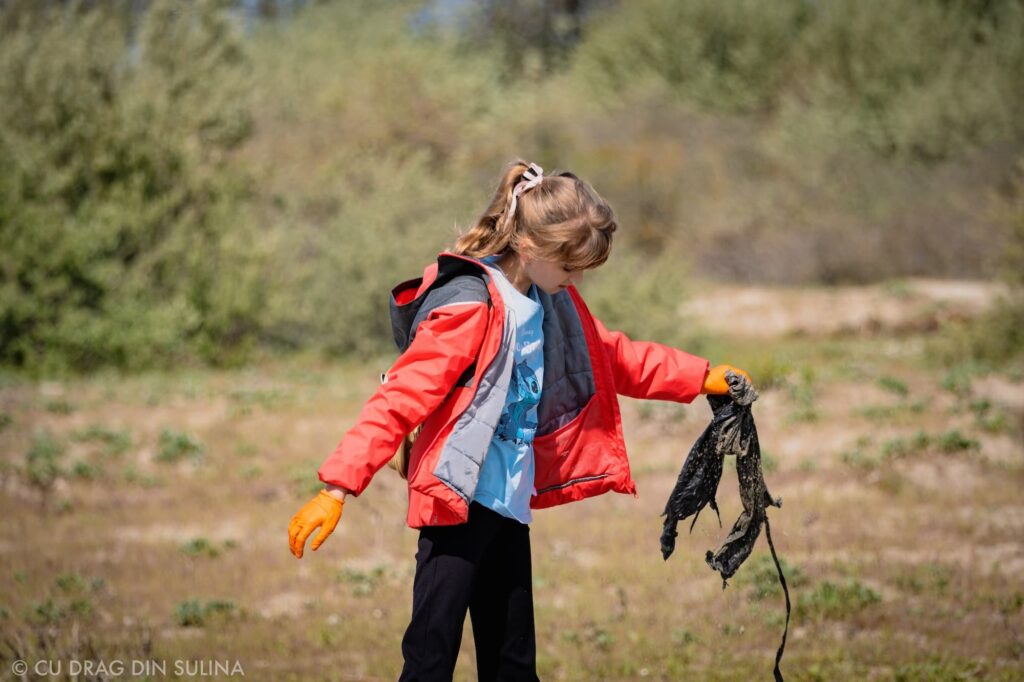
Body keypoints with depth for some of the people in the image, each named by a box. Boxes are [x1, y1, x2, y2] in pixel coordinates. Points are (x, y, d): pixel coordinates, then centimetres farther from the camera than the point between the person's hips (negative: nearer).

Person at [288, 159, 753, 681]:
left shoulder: (551, 301, 11)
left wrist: (702, 379, 28)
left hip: (509, 502, 9)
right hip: (459, 502, -9)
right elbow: (401, 397, -20)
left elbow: (613, 358, 27)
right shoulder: (472, 306, -16)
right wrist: (339, 486, -26)